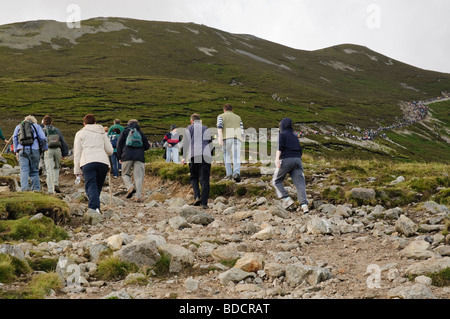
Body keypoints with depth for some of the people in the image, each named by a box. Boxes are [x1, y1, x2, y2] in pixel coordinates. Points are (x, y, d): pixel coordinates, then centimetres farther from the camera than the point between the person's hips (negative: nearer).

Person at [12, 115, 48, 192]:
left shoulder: (18, 127, 23)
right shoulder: (36, 126, 17)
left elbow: (14, 138, 12)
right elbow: (43, 138, 7)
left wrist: (16, 151, 11)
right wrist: (45, 149, 16)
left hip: (22, 150, 1)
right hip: (34, 150, -1)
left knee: (24, 170, -5)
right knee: (34, 170, 6)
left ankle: (24, 188, -20)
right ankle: (36, 189, 2)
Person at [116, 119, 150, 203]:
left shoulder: (125, 132, 15)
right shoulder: (140, 133, 19)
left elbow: (119, 144, 8)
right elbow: (147, 146, 17)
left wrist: (119, 157, 14)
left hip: (127, 156, -1)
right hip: (139, 157, 1)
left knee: (125, 174, 13)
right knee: (139, 177, -1)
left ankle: (130, 187, -14)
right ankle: (138, 197, -10)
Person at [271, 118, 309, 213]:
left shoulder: (282, 134, 7)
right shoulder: (295, 137, 25)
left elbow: (280, 145, -13)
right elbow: (300, 151, 21)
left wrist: (277, 158, -23)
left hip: (286, 160, -5)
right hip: (297, 160, 5)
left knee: (276, 181, 10)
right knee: (300, 183, -6)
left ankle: (287, 199, -6)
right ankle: (304, 205, -22)